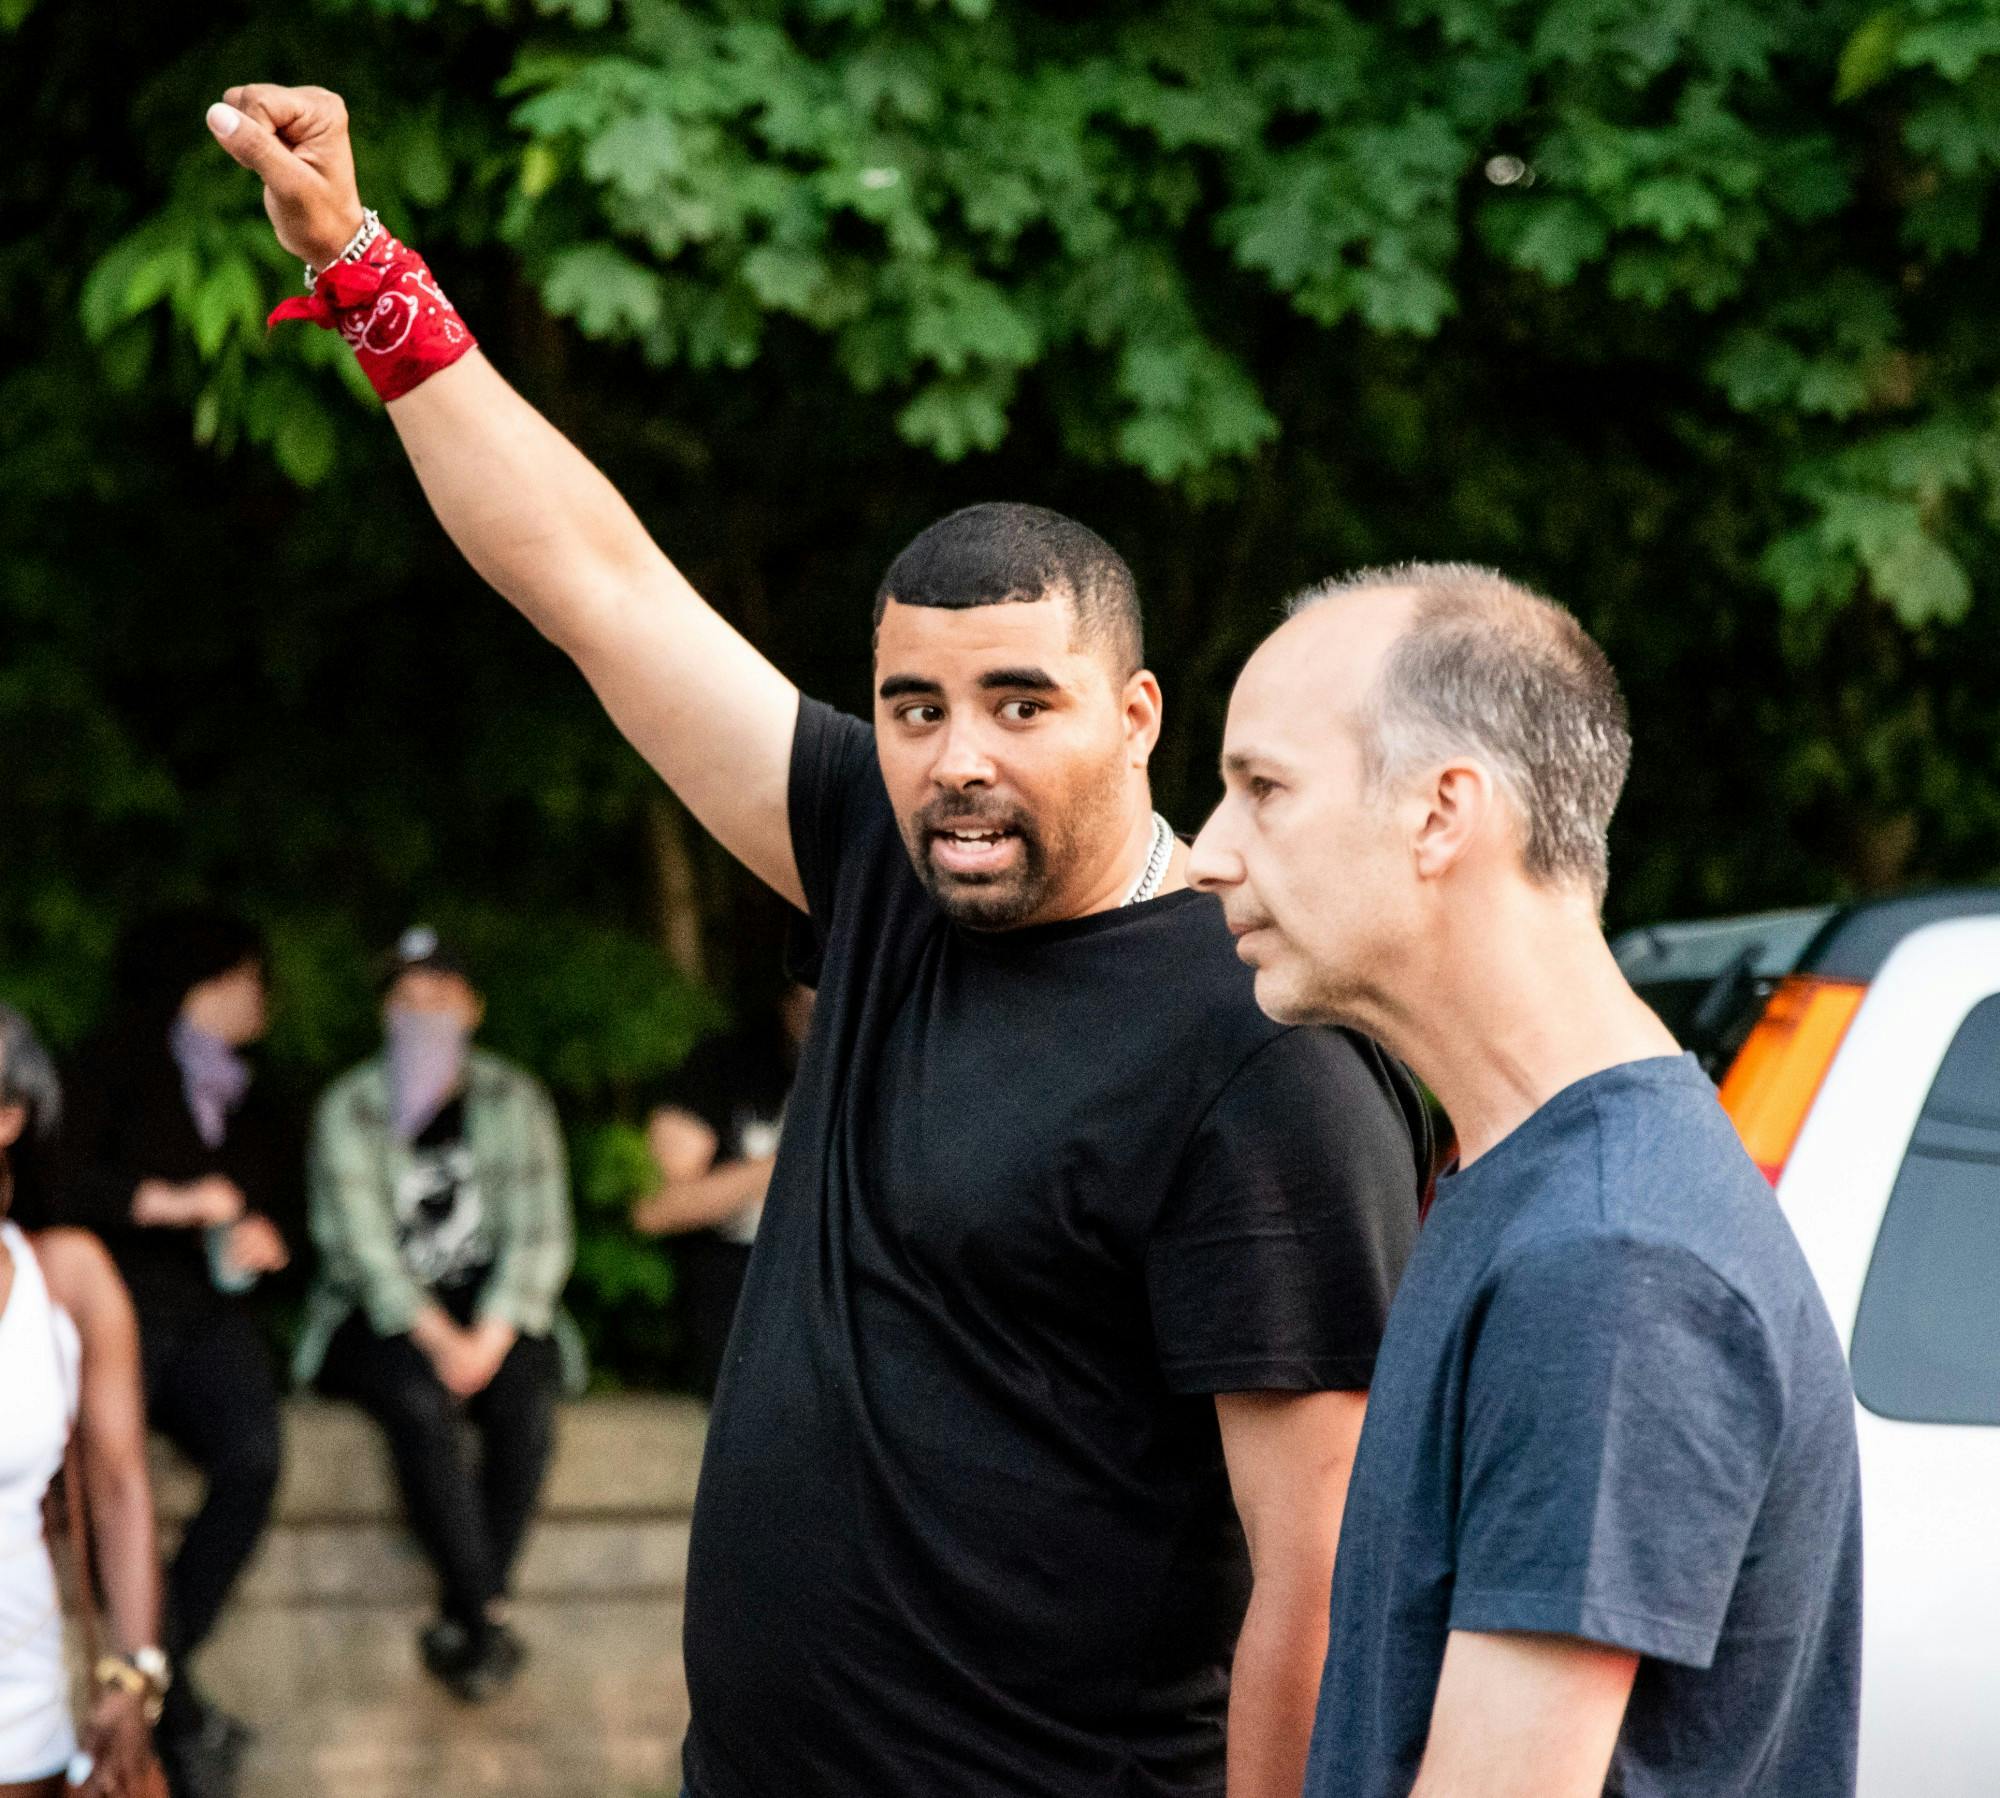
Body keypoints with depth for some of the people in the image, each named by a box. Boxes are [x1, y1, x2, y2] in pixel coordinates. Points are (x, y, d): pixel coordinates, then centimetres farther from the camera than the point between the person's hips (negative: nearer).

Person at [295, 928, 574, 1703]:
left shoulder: (514, 1100, 7)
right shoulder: (349, 1108, 2)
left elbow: (541, 1233, 0)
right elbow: (360, 1242, -8)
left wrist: (492, 1335, -16)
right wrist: (436, 1337, -20)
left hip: (494, 1310, 2)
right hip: (379, 1316, -2)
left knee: (526, 1393, -31)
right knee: (421, 1399, -34)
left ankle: (461, 1618, -23)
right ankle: (489, 1616, -29)